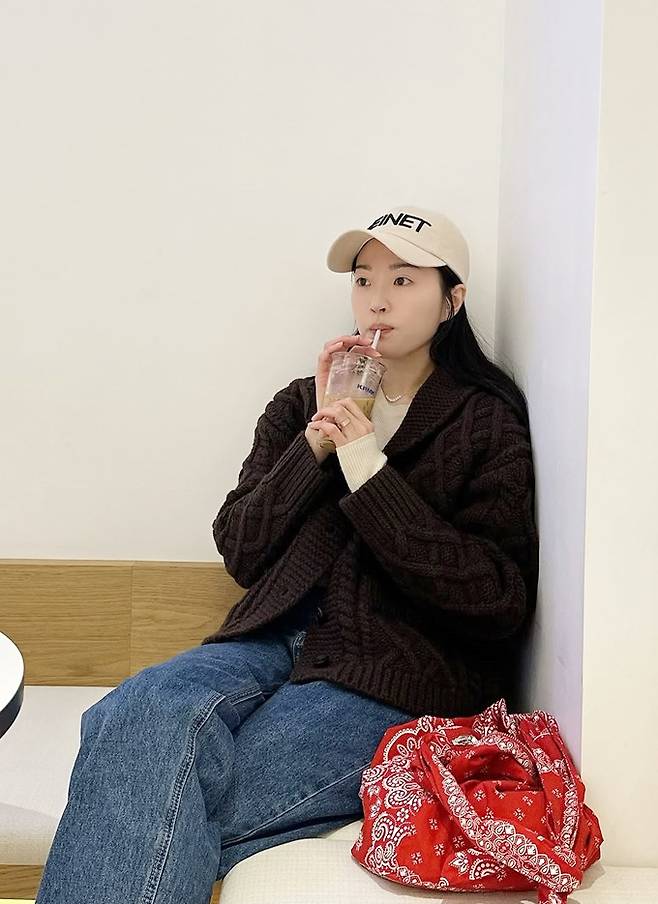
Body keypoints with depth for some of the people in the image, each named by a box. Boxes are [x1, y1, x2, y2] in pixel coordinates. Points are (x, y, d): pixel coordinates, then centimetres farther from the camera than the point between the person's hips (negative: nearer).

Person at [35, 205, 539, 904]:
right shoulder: (299, 406, 17)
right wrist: (316, 442, -4)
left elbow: (499, 603, -7)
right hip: (277, 642, 4)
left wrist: (368, 468, -11)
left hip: (397, 680, -4)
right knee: (139, 712, -30)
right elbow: (240, 553, 9)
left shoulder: (488, 425, 5)